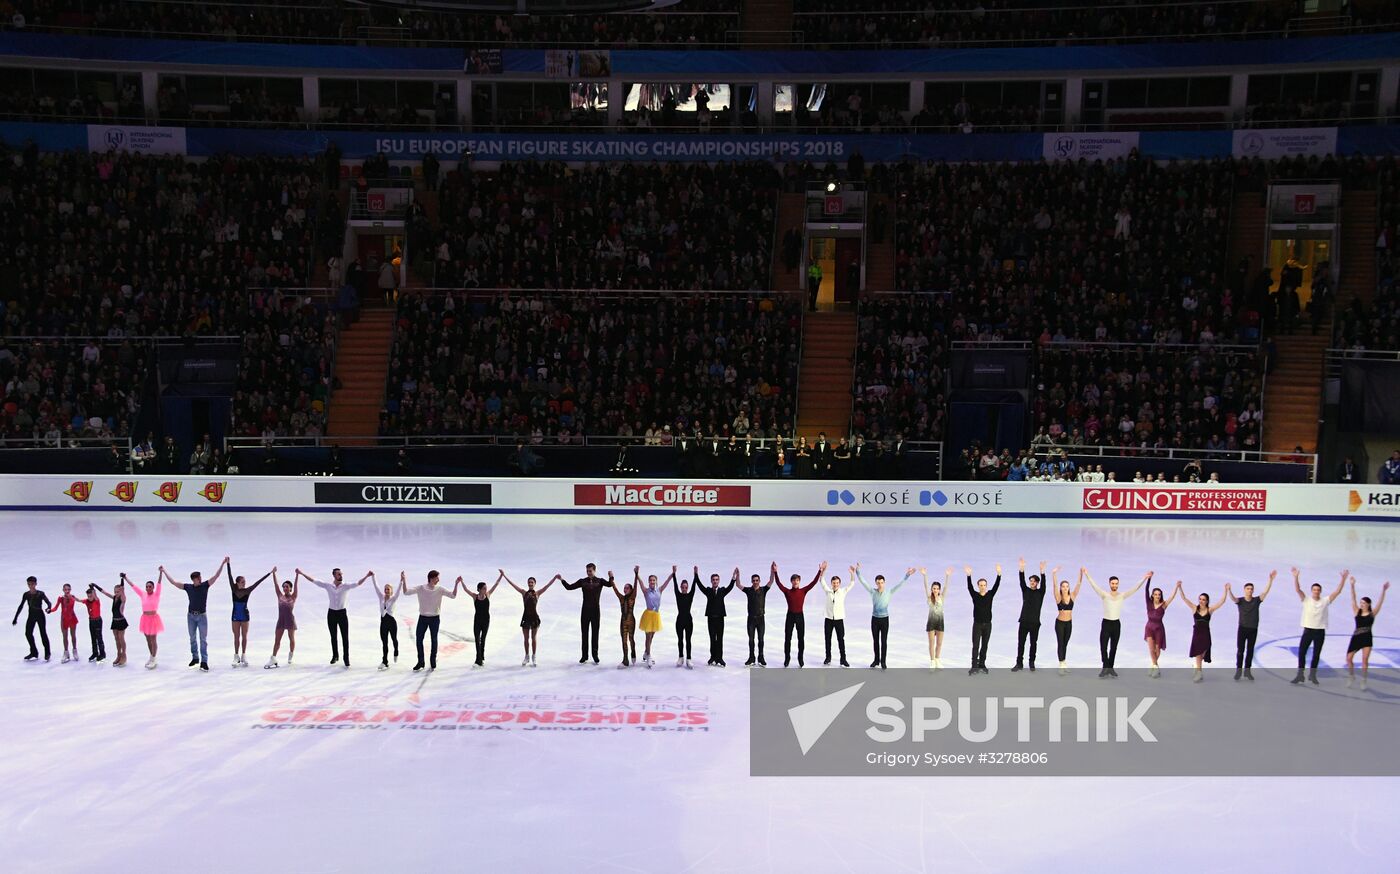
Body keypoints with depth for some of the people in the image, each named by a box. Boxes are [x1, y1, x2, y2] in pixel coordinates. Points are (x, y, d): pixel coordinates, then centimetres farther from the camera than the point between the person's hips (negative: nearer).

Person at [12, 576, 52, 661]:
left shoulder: (40, 594, -10)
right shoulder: (26, 595, 0)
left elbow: (49, 603, -15)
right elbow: (21, 606, 7)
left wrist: (48, 608, -39)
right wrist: (15, 618, 7)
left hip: (40, 616, -4)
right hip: (31, 616, 4)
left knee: (43, 633, -1)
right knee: (28, 633, -3)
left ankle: (47, 653, 9)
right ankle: (34, 652, 10)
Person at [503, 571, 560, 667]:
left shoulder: (537, 593, 1)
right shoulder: (524, 592, 4)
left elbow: (547, 586, -8)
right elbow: (512, 584, 2)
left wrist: (555, 578, -20)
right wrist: (504, 576, -1)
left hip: (534, 617, -1)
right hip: (526, 617, 2)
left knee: (534, 638, 6)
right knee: (526, 638, 9)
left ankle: (533, 658, 13)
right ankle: (527, 657, 22)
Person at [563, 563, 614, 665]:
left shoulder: (600, 581, 0)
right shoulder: (582, 581, 3)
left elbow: (609, 584, -19)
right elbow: (569, 587, 4)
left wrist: (611, 577, -39)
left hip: (596, 611, -1)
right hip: (585, 610, 1)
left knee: (595, 633, 4)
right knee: (584, 633, 4)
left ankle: (595, 655, 10)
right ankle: (584, 656, 10)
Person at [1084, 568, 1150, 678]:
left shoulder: (1122, 595, 0)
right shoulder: (1104, 595, -6)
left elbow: (1136, 588, -5)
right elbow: (1094, 586, -16)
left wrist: (1145, 578, -14)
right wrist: (1086, 575, -26)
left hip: (1117, 624, 2)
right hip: (1106, 623, -2)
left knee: (1113, 648, 9)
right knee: (1103, 647, -10)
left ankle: (1110, 668, 17)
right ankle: (1105, 668, -6)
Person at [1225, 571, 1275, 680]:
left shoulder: (1257, 600, 2)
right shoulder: (1240, 601, -3)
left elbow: (1266, 591, -9)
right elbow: (1232, 598, -24)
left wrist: (1271, 579, -21)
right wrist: (1228, 590, -47)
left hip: (1253, 630, 2)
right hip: (1242, 629, -2)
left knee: (1250, 651, 7)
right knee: (1240, 650, -1)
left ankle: (1247, 670, 15)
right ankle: (1238, 670, 7)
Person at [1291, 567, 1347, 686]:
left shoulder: (1325, 601, 2)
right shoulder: (1306, 600, -1)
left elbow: (1338, 591, -3)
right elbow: (1297, 589, -13)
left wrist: (1343, 579, -10)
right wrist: (1296, 577, -25)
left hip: (1320, 632, 1)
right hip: (1308, 630, -1)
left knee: (1316, 655, 8)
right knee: (1301, 653, -3)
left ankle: (1312, 675, 19)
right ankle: (1300, 675, 5)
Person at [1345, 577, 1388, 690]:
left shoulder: (1372, 613, 2)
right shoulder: (1357, 611, 4)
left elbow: (1380, 602, -6)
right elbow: (1353, 599, -3)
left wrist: (1383, 590, -17)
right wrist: (1352, 586, -11)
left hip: (1367, 638, -1)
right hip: (1356, 637, 1)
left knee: (1365, 659, -7)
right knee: (1349, 658, -2)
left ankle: (1363, 681, 6)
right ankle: (1351, 677, 20)